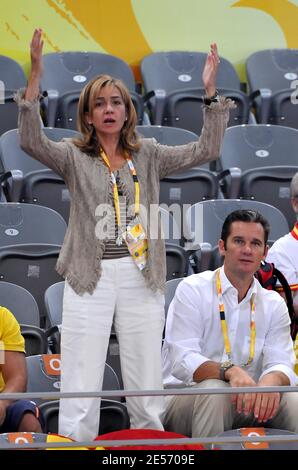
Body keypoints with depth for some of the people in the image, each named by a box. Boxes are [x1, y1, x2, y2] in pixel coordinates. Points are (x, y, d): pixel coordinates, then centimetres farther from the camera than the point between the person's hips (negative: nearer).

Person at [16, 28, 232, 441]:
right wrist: (35, 77, -25)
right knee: (80, 393, -3)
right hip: (90, 279, -2)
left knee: (148, 391, 8)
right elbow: (31, 141, -15)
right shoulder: (75, 157, 3)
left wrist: (211, 91, -9)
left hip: (141, 279, 2)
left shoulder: (148, 155, 9)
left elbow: (206, 150, 1)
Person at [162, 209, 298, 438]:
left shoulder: (274, 305, 9)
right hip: (184, 399, -3)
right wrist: (229, 371, -35)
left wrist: (272, 380, -30)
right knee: (214, 389, -35)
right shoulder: (192, 290, -5)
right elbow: (182, 361, -16)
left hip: (244, 403, 3)